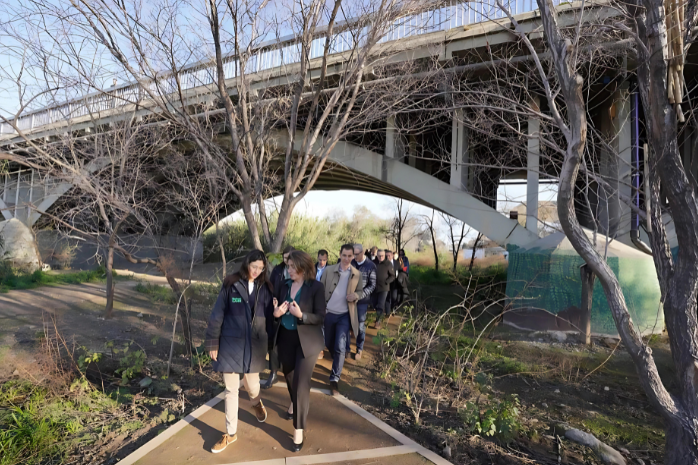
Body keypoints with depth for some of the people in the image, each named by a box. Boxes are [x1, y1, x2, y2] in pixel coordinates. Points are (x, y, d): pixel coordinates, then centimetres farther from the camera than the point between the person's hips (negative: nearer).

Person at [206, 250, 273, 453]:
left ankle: (256, 403, 50)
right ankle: (231, 433, 26)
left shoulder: (264, 287, -1)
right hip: (231, 343, -1)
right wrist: (212, 343, -5)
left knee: (252, 385, 13)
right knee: (231, 389, 8)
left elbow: (269, 315, 5)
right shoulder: (231, 284, -9)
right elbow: (217, 315, -5)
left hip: (255, 345, 2)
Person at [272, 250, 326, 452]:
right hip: (285, 338, 5)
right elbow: (275, 311, 3)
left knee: (301, 383, -3)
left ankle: (299, 430, 13)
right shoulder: (284, 286, -1)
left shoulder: (316, 287, -15)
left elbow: (320, 317, -15)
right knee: (289, 376, 24)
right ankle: (294, 402, 56)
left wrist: (301, 315, -30)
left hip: (306, 341, -5)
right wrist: (276, 313, -19)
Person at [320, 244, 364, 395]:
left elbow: (360, 291, 7)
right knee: (329, 343, 17)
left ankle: (335, 378, 4)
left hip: (345, 315, -1)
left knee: (340, 347, -9)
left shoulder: (357, 274, -3)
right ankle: (338, 361, 48)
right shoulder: (329, 270, -5)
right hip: (328, 313, 2)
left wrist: (355, 296, -16)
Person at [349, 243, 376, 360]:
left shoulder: (371, 266, -6)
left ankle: (359, 349, 25)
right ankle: (347, 348, 21)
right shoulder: (351, 263, 0)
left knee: (360, 325, 8)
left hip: (362, 301, -2)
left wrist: (359, 294, -20)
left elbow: (372, 285, -6)